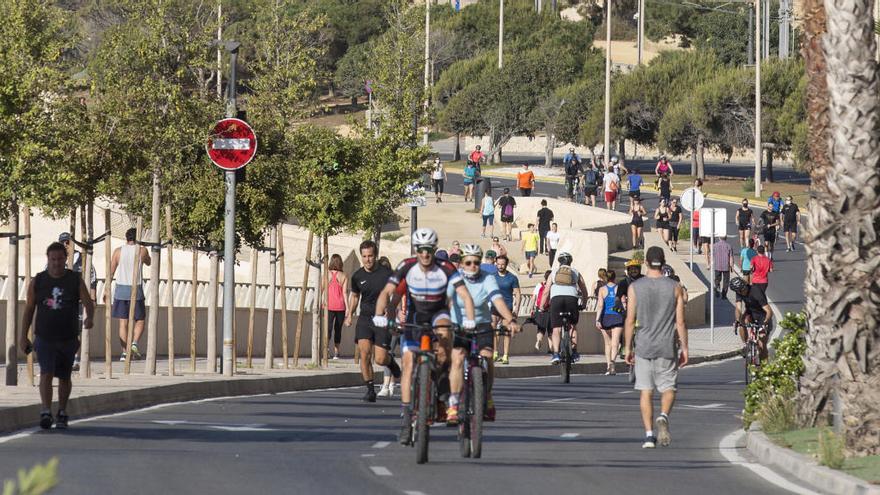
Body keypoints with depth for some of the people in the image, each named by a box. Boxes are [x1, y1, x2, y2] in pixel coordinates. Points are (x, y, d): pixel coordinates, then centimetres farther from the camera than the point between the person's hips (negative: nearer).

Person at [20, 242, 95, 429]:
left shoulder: (76, 280, 0)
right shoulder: (37, 282, 2)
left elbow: (88, 302, -8)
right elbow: (29, 309, 8)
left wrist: (89, 317, -30)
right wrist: (23, 336, 5)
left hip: (68, 338, 1)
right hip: (44, 338, -1)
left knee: (64, 377, 12)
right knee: (46, 373, -18)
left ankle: (62, 413, 29)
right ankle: (46, 412, -25)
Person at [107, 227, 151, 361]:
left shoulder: (118, 251, 2)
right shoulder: (142, 251, 0)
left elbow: (111, 272, 1)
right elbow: (148, 262, 22)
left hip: (121, 289, 1)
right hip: (136, 289, -1)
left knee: (123, 323, 5)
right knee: (140, 320, 11)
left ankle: (124, 352, 0)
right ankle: (134, 343, -12)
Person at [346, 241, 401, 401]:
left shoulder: (386, 273, -8)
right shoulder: (357, 276, 4)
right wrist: (349, 314, 13)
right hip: (364, 318, 3)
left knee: (380, 359, -7)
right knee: (364, 353, -15)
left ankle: (391, 361, 30)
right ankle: (370, 389, -6)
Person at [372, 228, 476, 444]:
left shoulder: (446, 269, -22)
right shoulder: (407, 267, -18)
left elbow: (464, 294, -27)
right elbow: (387, 292, -20)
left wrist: (469, 319, -43)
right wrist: (380, 315, -36)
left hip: (438, 313, -1)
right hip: (415, 315, 1)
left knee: (443, 331, -37)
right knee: (409, 363, -12)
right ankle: (406, 416, -11)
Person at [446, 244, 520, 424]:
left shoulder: (488, 279, -11)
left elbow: (498, 300, -25)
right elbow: (446, 300, -21)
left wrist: (510, 320, -40)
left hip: (482, 326, 1)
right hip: (458, 326, -1)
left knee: (486, 357, -18)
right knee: (457, 359, -22)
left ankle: (487, 399, 6)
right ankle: (453, 406, -20)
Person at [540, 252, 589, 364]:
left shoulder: (554, 272, 21)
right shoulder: (576, 273, 22)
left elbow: (546, 292, 15)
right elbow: (584, 292, 23)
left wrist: (541, 307, 21)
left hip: (556, 299, -1)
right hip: (572, 299, 1)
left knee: (556, 329, -1)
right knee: (573, 326, 22)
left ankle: (555, 354, -17)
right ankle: (574, 352, 17)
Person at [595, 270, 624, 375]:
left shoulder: (602, 289, 0)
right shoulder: (619, 288, 0)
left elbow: (600, 305, -8)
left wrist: (597, 320, -10)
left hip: (606, 317, 1)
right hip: (617, 317, -1)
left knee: (608, 343, 15)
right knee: (615, 343, -5)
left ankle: (608, 366, 13)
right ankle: (612, 361, -28)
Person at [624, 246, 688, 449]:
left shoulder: (635, 288, -2)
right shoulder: (674, 287, -2)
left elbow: (630, 321, -2)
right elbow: (680, 321, -2)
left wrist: (627, 348, 6)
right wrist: (684, 348, 5)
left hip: (644, 346, 0)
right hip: (667, 347, 0)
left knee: (646, 391, 4)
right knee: (668, 388, 10)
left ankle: (649, 435, -1)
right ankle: (663, 417, -18)